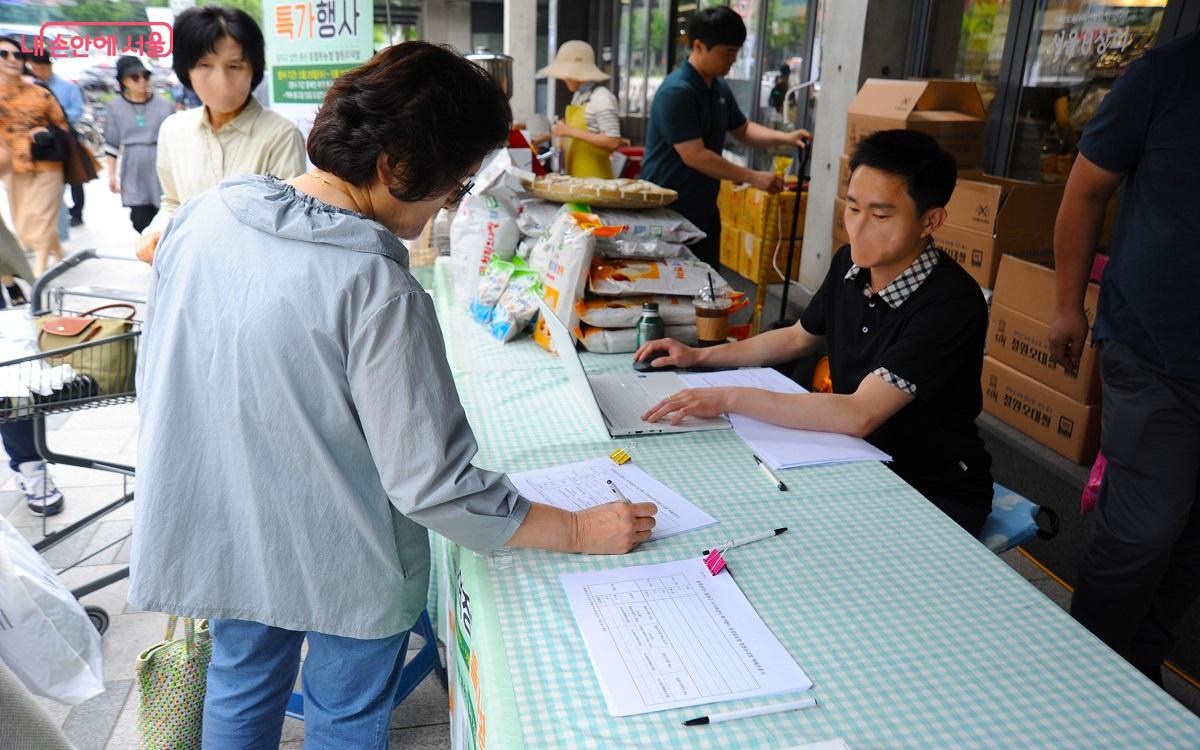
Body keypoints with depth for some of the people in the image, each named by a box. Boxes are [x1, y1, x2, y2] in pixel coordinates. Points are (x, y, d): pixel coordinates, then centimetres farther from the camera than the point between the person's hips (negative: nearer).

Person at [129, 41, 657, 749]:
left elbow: (157, 371, 4)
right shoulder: (378, 292, -30)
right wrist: (581, 530, -16)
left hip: (218, 532, 6)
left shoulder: (202, 217, -9)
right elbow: (434, 485, -27)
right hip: (338, 564, -6)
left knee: (241, 690, 30)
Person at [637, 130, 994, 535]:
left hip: (936, 493, -6)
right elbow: (798, 338, 15)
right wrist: (699, 356, 7)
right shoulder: (851, 263, -4)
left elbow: (859, 415, -33)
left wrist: (730, 398, -33)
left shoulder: (952, 303, -27)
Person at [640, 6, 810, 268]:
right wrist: (753, 177, -21)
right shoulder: (676, 92, -19)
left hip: (704, 210, 8)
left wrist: (784, 138, 2)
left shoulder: (720, 88, 8)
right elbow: (694, 156, -24)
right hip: (667, 210, -8)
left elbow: (742, 129, 21)